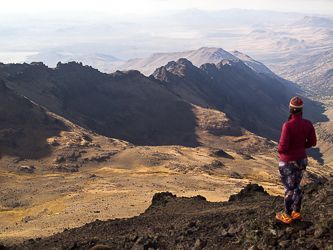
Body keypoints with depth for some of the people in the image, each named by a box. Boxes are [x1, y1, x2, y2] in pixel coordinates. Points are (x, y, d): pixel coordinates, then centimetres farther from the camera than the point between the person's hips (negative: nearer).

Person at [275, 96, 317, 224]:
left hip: (288, 162, -6)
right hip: (302, 160, 6)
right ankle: (297, 212, 36)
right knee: (296, 185, 25)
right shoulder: (308, 124, -8)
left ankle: (287, 216, 25)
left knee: (288, 189, 9)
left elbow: (283, 146, -25)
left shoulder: (287, 125, -27)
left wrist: (279, 150, -1)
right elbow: (312, 142, 2)